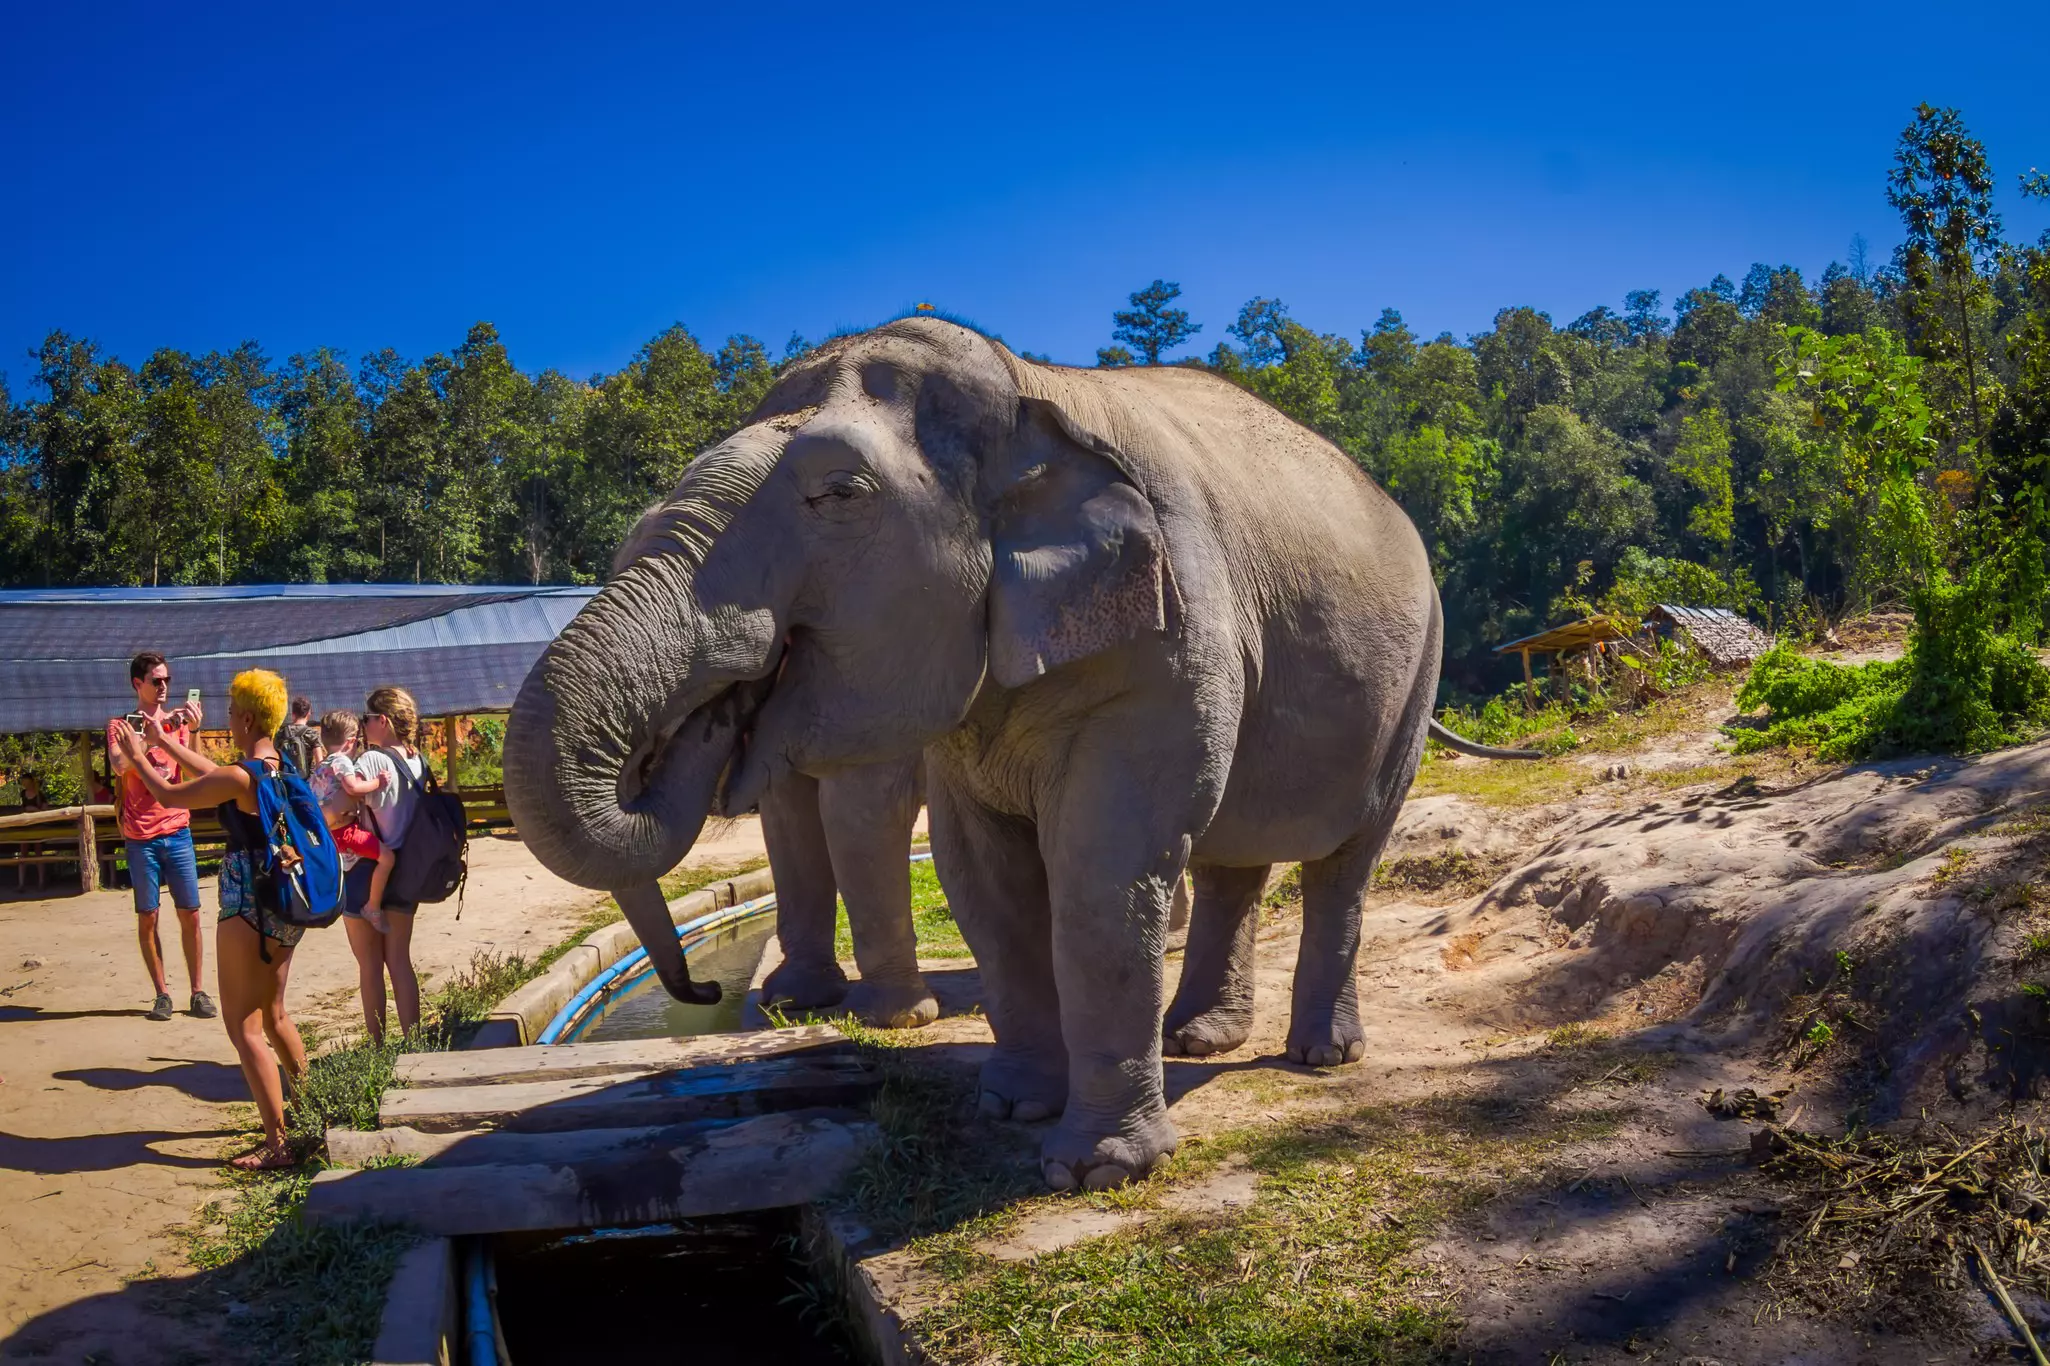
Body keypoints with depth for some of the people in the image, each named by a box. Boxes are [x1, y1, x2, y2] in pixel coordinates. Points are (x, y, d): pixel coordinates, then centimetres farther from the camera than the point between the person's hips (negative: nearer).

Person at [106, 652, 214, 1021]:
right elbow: (119, 766, -17)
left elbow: (194, 771, -4)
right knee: (147, 918, 2)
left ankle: (197, 991, 7)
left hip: (177, 832, 2)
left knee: (190, 914, 1)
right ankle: (162, 994, 9)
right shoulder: (120, 725, 3)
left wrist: (191, 731, -18)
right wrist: (154, 729, -24)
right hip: (141, 837, -2)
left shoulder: (177, 721, 9)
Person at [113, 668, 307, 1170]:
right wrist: (164, 742, 32)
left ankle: (277, 1143, -1)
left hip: (249, 909, -9)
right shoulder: (281, 767, 5)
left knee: (243, 1026, -1)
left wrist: (136, 755, 11)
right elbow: (215, 774, 23)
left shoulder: (240, 777, -21)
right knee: (272, 1015, 23)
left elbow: (169, 795, -7)